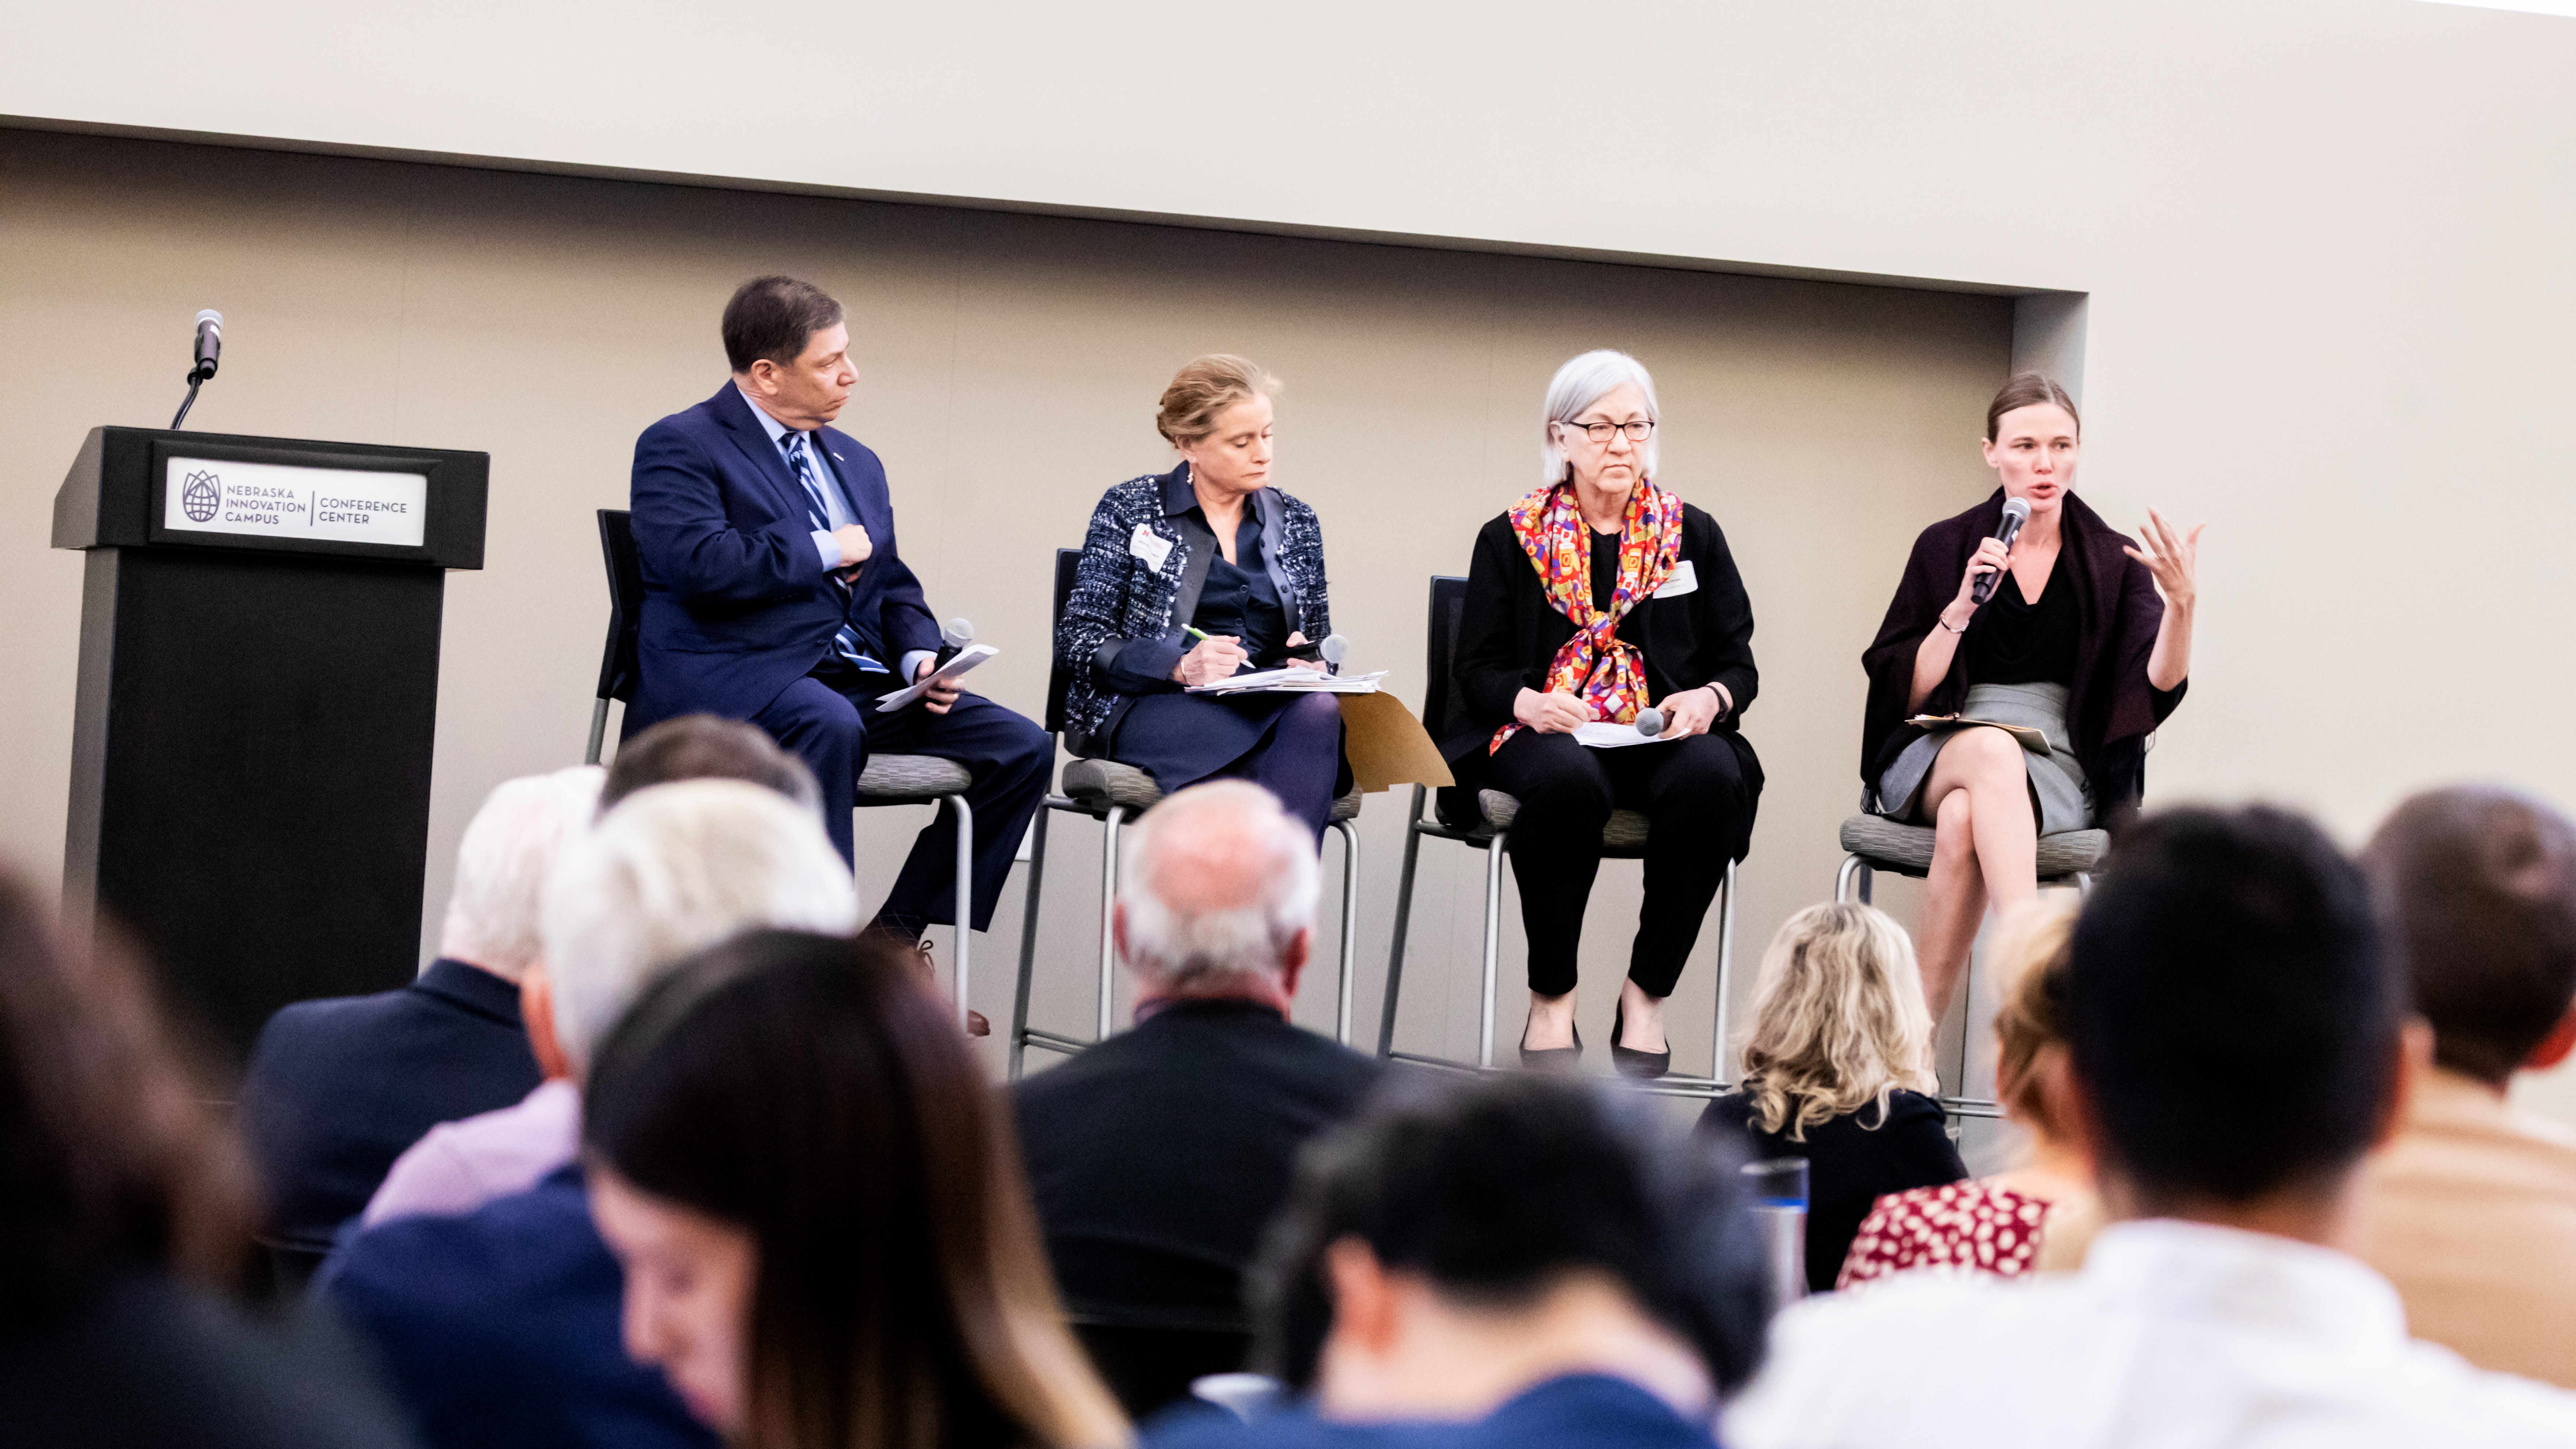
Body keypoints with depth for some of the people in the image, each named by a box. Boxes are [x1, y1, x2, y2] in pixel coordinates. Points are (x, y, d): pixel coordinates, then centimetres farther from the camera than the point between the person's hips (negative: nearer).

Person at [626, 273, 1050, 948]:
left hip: (858, 679, 8)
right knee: (829, 726, -41)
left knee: (1023, 747, -9)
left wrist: (920, 656, 3)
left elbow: (893, 586, 26)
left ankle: (895, 936, -4)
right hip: (738, 680, -7)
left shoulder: (856, 462, 23)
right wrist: (825, 550, -8)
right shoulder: (679, 447, -1)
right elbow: (697, 564, -18)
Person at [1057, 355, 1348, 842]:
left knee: (1319, 712, -35)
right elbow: (1079, 641, 1)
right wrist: (1181, 667, -16)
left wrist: (1311, 662, -3)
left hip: (1270, 707, 4)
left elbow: (1320, 648, 24)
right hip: (1152, 708, -4)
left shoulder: (1296, 523, 18)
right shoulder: (1130, 510, 7)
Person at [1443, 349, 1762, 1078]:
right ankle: (1550, 1001, -22)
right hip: (1542, 734, -2)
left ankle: (1646, 994, -20)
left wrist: (1709, 698, -11)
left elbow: (1737, 661, 13)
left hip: (1663, 736, 2)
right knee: (1568, 779, -39)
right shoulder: (1511, 540, 12)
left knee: (1712, 776, -35)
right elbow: (1478, 668, 7)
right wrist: (1529, 702, -15)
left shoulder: (1694, 537, 16)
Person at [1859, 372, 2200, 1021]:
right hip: (1935, 759, 0)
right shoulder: (1946, 548, 9)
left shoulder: (2113, 563, 8)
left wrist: (2181, 603, -26)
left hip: (2057, 768, 0)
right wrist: (1962, 606, -10)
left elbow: (2157, 691, -8)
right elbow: (1903, 693, 3)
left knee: (1964, 820, -36)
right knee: (1993, 750, -38)